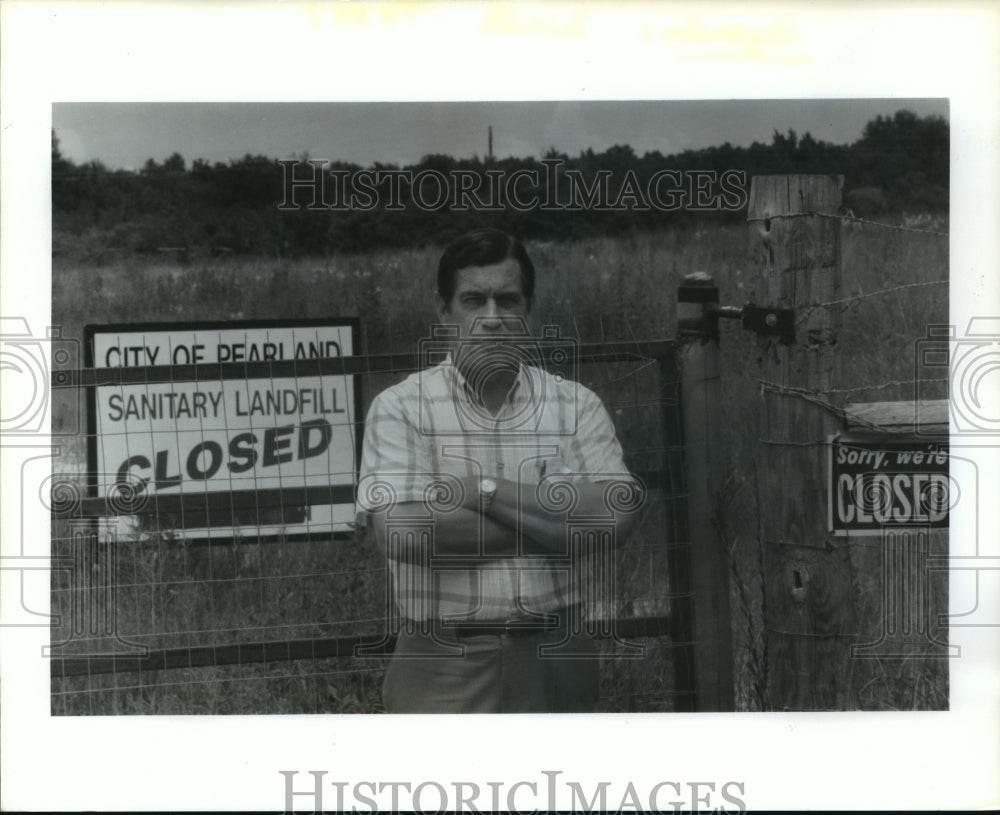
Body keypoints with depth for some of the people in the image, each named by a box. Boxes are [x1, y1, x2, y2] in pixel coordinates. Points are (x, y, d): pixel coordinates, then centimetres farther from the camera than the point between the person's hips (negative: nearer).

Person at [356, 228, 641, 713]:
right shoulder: (400, 409, 0)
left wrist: (481, 490, -11)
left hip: (555, 661, 3)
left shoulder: (575, 405, 7)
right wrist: (549, 524, -9)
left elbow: (614, 516, -8)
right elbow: (400, 531, -16)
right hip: (443, 667, -3)